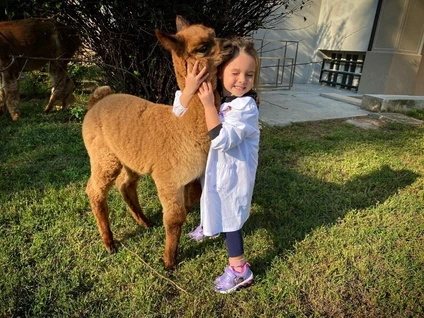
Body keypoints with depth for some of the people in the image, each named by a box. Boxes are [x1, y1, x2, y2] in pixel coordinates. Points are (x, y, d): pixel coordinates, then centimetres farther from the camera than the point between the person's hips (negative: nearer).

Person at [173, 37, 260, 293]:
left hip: (232, 170, -7)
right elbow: (179, 112, -13)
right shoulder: (212, 92, -6)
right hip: (212, 165, 7)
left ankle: (240, 270, 19)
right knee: (214, 203, 32)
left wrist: (208, 105, -34)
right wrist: (190, 88, -30)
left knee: (229, 216, 2)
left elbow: (221, 140, -35)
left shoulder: (246, 107, -26)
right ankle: (209, 225, 63)